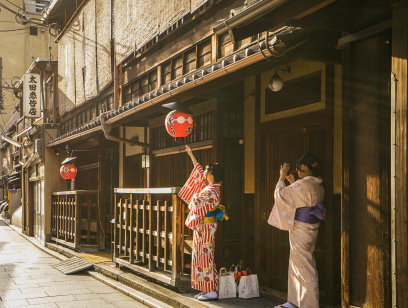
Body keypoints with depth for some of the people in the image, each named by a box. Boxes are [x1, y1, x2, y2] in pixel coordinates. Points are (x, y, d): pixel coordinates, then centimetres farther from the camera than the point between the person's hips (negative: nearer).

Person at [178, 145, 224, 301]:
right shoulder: (209, 186, 9)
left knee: (205, 258, -6)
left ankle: (211, 291, -3)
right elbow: (199, 171, 23)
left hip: (205, 229, -10)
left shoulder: (211, 191, -19)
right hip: (202, 228, 10)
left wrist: (193, 197, -8)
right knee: (203, 258, 12)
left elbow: (196, 202, -32)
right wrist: (191, 155, 29)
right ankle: (208, 289, 16)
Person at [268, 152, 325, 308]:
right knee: (296, 264, 17)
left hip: (300, 229, -9)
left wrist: (282, 178, 1)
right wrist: (292, 183, 22)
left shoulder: (302, 184, -20)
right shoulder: (318, 186, 8)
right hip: (312, 228, 9)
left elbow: (280, 195, -12)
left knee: (304, 267, -3)